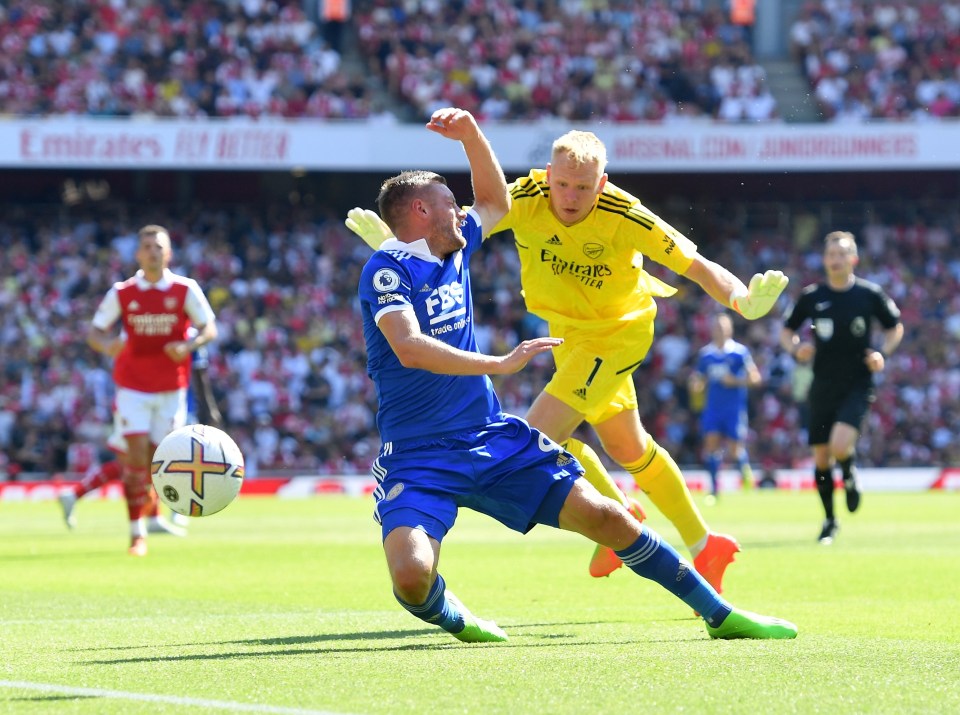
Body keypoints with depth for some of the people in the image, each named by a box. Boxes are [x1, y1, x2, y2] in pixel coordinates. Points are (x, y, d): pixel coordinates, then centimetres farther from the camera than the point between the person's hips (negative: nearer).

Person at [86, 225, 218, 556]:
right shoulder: (122, 293, -3)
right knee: (137, 452, -13)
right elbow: (94, 331, 2)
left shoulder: (185, 290, -3)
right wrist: (107, 345, -21)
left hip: (171, 389, 1)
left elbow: (209, 328, 0)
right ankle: (137, 532, -9)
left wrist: (188, 346, -20)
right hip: (132, 386, -1)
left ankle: (148, 495, 37)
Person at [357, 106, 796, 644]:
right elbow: (409, 348, -28)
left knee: (605, 517, -2)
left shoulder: (456, 248, 11)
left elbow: (496, 202, 31)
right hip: (418, 457, -6)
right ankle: (451, 618, 6)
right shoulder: (387, 270, -12)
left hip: (493, 437, 6)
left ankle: (719, 614, 10)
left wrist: (471, 132, 18)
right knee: (412, 577, -30)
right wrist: (500, 364, -30)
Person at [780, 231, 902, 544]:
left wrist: (882, 353, -7)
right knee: (821, 457, 4)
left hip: (857, 385, -2)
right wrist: (796, 348, -9)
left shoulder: (870, 294, -3)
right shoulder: (811, 296, 0)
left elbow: (895, 327, 11)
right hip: (822, 386, 3)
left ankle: (850, 473, 14)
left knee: (840, 445, -23)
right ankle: (830, 521, 23)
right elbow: (787, 330, 12)